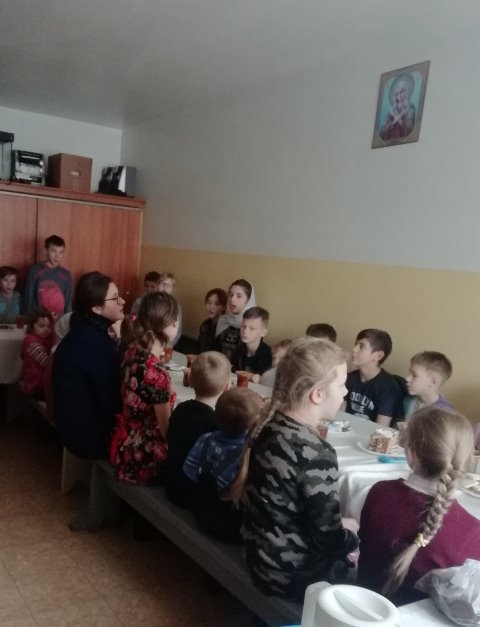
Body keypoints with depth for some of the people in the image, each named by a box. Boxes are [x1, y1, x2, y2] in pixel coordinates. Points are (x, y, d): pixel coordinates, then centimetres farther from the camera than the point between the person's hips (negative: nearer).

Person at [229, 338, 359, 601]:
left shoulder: (267, 424, -5)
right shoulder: (316, 453, -29)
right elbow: (327, 540, -22)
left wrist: (338, 525, 10)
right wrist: (356, 538, -2)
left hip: (261, 557, 7)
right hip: (292, 574, -7)